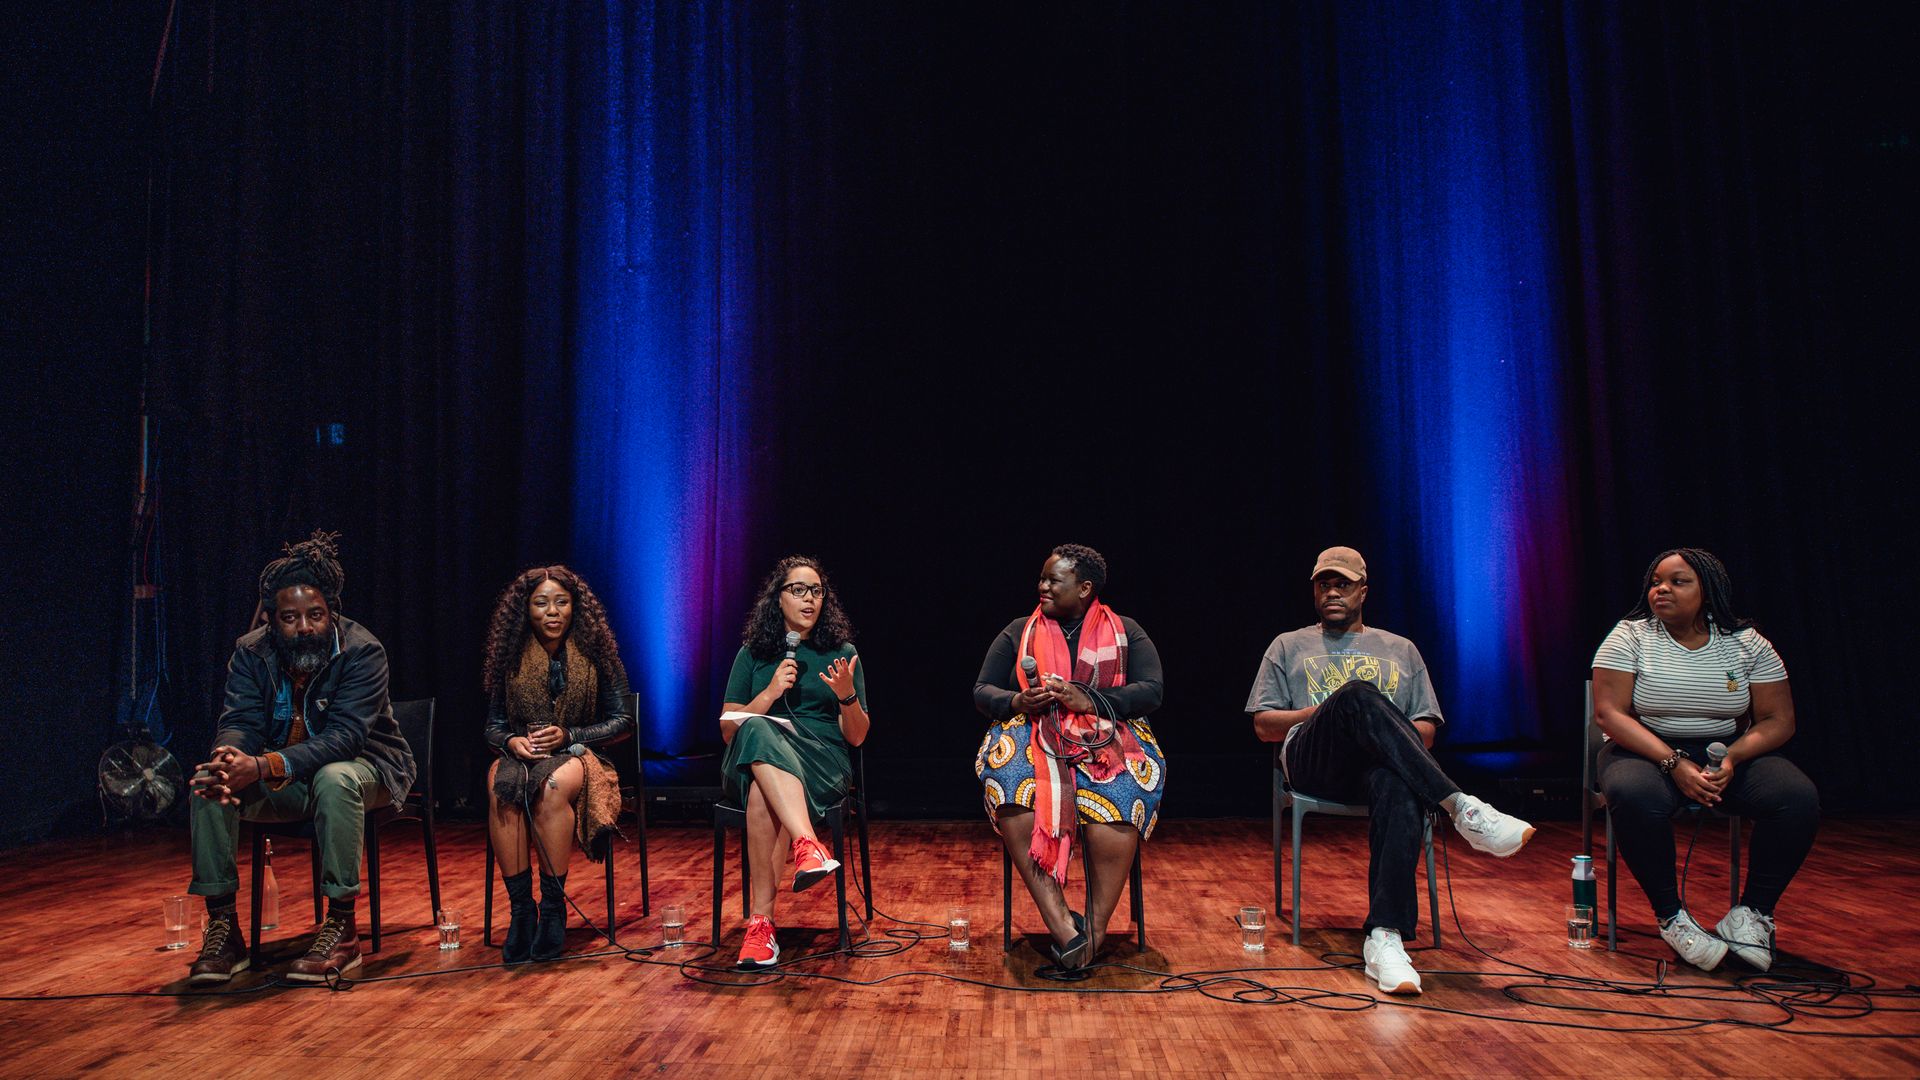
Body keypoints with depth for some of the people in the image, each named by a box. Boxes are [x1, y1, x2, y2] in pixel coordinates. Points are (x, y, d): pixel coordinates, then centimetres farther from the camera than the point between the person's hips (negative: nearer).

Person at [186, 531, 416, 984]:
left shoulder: (362, 652, -19)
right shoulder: (251, 651, -3)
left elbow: (345, 735, -29)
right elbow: (240, 721, -12)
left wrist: (263, 767, -43)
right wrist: (230, 758, -39)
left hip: (362, 766, -5)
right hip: (283, 781, 5)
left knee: (334, 779, -38)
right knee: (208, 782, -20)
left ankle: (341, 927, -29)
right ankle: (222, 927, -13)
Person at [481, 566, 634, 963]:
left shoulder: (595, 654, 1)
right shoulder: (510, 657, 7)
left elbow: (622, 721, 1)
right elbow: (493, 725, 11)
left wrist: (568, 735, -12)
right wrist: (511, 741, -12)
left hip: (577, 756, -2)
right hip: (523, 756, 2)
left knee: (553, 785, -37)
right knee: (500, 786, -34)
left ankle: (553, 908, -26)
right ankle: (520, 909, -27)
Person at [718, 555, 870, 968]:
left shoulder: (842, 652, 13)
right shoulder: (753, 653, 15)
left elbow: (856, 736, 9)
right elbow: (728, 729, 10)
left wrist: (848, 696, -12)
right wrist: (771, 693, -5)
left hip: (821, 764, -1)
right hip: (751, 763, 1)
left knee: (764, 793, -37)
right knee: (757, 731, -38)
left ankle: (761, 919, -39)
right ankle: (808, 844, -54)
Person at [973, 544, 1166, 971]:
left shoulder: (1125, 632, 12)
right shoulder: (1018, 632, 16)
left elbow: (1152, 691, 0)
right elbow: (982, 691, 12)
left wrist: (1088, 701, -15)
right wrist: (1019, 702, -11)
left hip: (1105, 738, -1)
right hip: (1032, 736, 1)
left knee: (1119, 793, -35)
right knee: (1014, 787, -34)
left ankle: (1097, 925, -28)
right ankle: (1059, 921, -35)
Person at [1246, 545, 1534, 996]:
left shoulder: (1400, 650, 28)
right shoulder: (1289, 646, 25)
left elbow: (1427, 730, 20)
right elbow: (1264, 726, 15)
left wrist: (1385, 731, -4)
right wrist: (1325, 711, -2)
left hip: (1380, 763, 1)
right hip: (1314, 761, -1)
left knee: (1397, 788, -41)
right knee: (1358, 694, -36)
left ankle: (1384, 937, -49)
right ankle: (1463, 809, -42)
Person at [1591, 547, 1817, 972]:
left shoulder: (1746, 642, 4)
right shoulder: (1630, 636, -3)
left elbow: (1778, 721, 2)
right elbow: (1609, 713, -11)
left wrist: (1732, 758, -19)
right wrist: (1674, 763, -24)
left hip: (1729, 751, 3)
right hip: (1647, 751, -3)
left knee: (1800, 797, -25)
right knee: (1634, 797, -37)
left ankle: (1753, 912, -9)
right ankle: (1671, 916, -18)